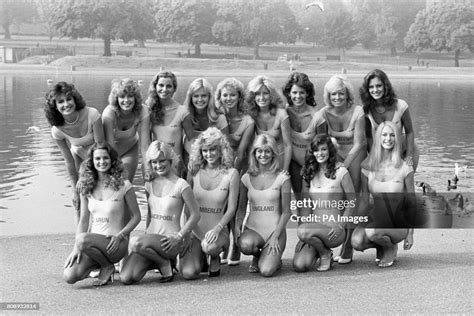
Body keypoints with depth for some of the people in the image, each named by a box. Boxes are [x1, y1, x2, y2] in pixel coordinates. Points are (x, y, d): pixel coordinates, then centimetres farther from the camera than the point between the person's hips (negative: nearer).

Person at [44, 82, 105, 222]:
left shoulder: (92, 115, -34)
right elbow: (69, 161, -13)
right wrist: (75, 189, -10)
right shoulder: (57, 130, -25)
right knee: (79, 203, -2)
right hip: (80, 155, 2)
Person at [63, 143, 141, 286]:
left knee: (83, 239, -35)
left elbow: (136, 216, 0)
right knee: (70, 276, -20)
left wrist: (120, 235, -15)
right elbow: (83, 220, 8)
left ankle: (107, 267, -5)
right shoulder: (86, 188, 7)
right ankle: (99, 262, 12)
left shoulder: (123, 185, -5)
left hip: (115, 243, -4)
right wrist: (76, 247, -5)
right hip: (94, 240, 4)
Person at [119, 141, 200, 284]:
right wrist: (147, 233, 8)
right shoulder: (149, 185, 10)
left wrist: (178, 237, -13)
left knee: (135, 242, -34)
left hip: (169, 240, -5)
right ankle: (156, 260, 13)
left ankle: (165, 263, -7)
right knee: (126, 278, -16)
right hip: (151, 237, 5)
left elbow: (195, 215, -4)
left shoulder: (180, 185, -7)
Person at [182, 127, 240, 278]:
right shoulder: (194, 171, 4)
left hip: (217, 230, -2)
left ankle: (215, 259, 2)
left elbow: (231, 209, -4)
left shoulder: (231, 174, -2)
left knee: (210, 246, -38)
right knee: (189, 273, -19)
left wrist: (217, 228, -19)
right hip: (194, 229, 2)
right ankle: (201, 257, 19)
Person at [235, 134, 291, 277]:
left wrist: (275, 236, -12)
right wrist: (237, 225, -9)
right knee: (246, 245, -35)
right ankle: (257, 257, 4)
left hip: (275, 229, -2)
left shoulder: (282, 178, -3)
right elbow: (241, 208, 11)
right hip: (253, 228, 2)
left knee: (266, 271, -23)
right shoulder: (246, 178, 5)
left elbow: (286, 212, -2)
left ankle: (274, 259, 17)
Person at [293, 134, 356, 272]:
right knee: (299, 265, -20)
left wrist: (341, 225, -12)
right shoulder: (309, 174, 9)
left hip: (333, 229, -4)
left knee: (303, 231, -34)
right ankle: (318, 255, 15)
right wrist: (302, 224, -3)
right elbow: (306, 206, 9)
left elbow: (352, 201, -2)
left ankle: (325, 253, -4)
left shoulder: (340, 172, -5)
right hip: (314, 226, 4)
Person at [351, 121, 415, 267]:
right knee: (356, 241, -28)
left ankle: (391, 248, 0)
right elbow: (363, 202, 6)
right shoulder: (368, 168, 0)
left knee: (372, 232, -34)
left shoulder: (404, 168, -8)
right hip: (375, 219, 3)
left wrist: (410, 234, -3)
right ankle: (380, 246, 6)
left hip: (398, 224, -3)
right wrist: (358, 226, -3)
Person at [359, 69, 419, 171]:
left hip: (402, 152, -1)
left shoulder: (400, 106, -19)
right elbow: (369, 137, -3)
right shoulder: (366, 109, -12)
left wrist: (409, 156, -13)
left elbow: (409, 132, -9)